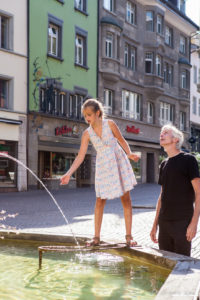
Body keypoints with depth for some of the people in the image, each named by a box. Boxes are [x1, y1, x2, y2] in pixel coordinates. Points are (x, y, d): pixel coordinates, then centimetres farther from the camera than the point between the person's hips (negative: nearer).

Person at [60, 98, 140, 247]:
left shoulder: (110, 124, -7)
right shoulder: (87, 133, -2)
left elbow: (122, 141, 4)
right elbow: (80, 156, -4)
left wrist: (129, 154, -14)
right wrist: (69, 173, -11)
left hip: (119, 163, -1)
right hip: (103, 167, 2)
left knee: (126, 199, 1)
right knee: (100, 201, 1)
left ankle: (129, 236, 8)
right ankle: (96, 237, 8)